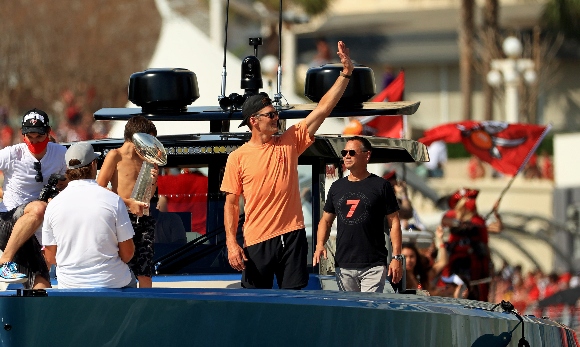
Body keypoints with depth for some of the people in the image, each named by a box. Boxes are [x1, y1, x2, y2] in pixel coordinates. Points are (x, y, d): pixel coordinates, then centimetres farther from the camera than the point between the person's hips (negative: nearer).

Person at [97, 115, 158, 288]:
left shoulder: (144, 160, 17)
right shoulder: (115, 156, -1)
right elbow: (99, 188, -8)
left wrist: (153, 181, 3)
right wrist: (128, 202, -14)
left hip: (143, 218, 6)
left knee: (145, 273, 3)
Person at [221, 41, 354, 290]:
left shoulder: (289, 143, 7)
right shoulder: (238, 157, 1)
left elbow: (323, 109, 3)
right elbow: (231, 203, 1)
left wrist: (346, 73, -4)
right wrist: (231, 243, -8)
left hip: (292, 236, 2)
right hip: (257, 242, -2)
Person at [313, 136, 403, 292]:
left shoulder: (381, 186, 1)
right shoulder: (337, 187, 14)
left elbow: (394, 222, 1)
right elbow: (326, 220, 19)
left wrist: (397, 257, -7)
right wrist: (320, 244, 0)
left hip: (373, 266, -4)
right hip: (343, 266, 4)